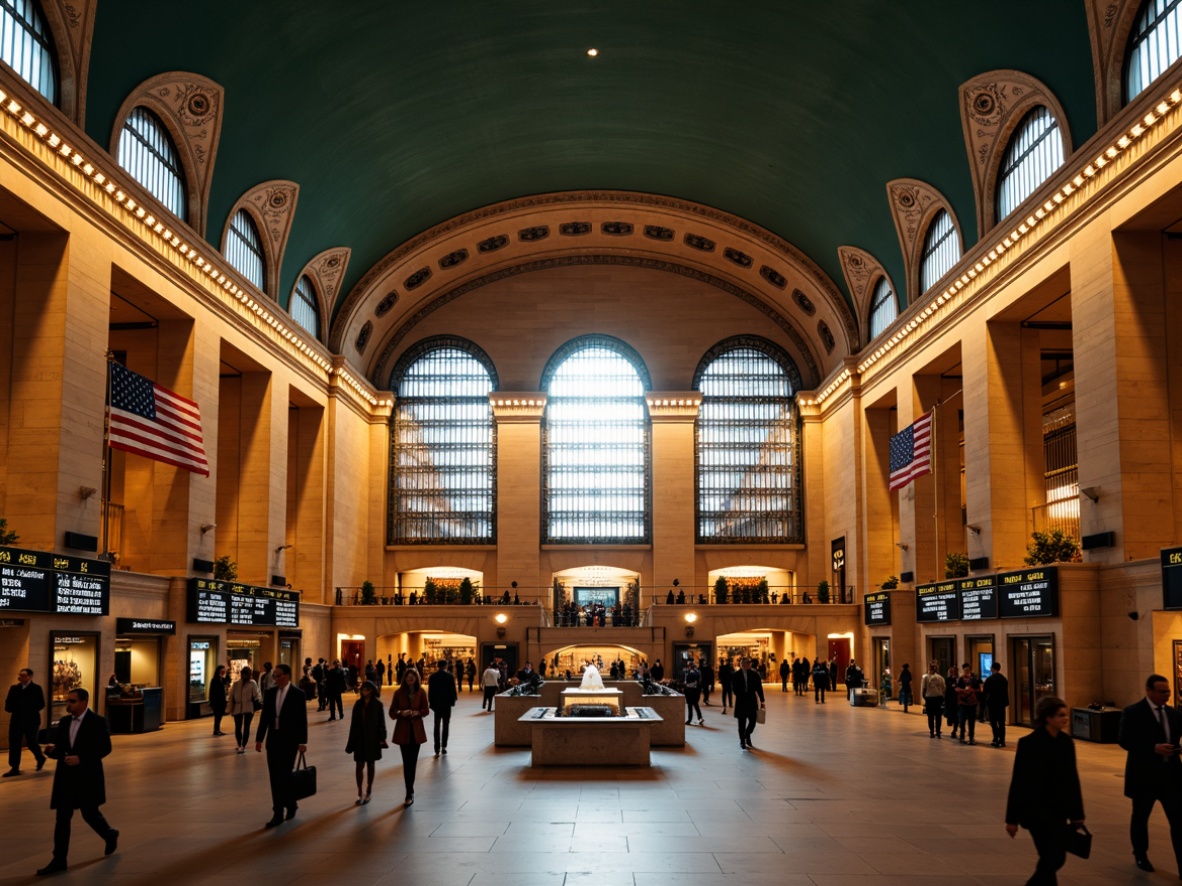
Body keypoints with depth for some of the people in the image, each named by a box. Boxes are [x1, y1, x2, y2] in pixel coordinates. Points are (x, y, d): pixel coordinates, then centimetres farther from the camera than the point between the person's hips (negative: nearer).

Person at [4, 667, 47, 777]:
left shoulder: (36, 689, -4)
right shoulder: (14, 688, 8)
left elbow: (41, 705, -9)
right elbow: (8, 704, 5)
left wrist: (29, 710, -21)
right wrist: (10, 708, -17)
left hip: (31, 721, -4)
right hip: (16, 720, 4)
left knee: (31, 743, 4)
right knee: (14, 744, 0)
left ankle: (40, 758, 32)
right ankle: (14, 768, 5)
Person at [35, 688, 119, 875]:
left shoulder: (97, 722, -11)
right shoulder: (64, 722, 6)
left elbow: (105, 748, -14)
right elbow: (59, 747, 11)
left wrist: (81, 758, -23)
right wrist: (52, 750, -13)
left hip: (87, 777, -5)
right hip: (66, 777, 5)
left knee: (90, 814, 7)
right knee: (62, 818, 2)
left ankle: (110, 835, 36)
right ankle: (59, 860, 7)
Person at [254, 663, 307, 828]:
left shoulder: (298, 694, -8)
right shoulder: (269, 693, 6)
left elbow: (302, 720, -8)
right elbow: (264, 717, 8)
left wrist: (302, 742, -10)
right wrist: (259, 739, 6)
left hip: (289, 740, -5)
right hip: (273, 739, 5)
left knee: (283, 776, -6)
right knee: (275, 777, 7)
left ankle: (279, 813, 1)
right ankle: (289, 805, 19)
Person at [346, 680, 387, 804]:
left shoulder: (378, 705, -6)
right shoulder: (358, 704, 1)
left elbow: (381, 723, -4)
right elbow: (354, 723, 3)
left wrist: (382, 738, -10)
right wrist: (352, 741, 2)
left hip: (373, 739, -2)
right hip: (360, 739, 2)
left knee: (371, 765, 9)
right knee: (360, 765, 0)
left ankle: (368, 792, 19)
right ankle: (360, 793, 4)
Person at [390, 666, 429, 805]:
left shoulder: (421, 692, -1)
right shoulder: (399, 693, -2)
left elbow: (426, 710, 1)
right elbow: (392, 712, -1)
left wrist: (417, 712, -19)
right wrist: (401, 713, -22)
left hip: (416, 730, 1)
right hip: (403, 730, -1)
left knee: (412, 761, 6)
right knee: (407, 762, -3)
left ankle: (410, 793, 17)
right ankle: (410, 793, -1)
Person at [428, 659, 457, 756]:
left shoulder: (432, 677, 0)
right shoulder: (450, 676, -7)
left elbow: (430, 692, 2)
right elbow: (453, 690, -7)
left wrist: (431, 703, 9)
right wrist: (453, 701, 4)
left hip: (436, 704, 2)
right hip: (447, 704, -2)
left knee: (437, 726, 5)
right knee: (445, 725, 8)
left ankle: (437, 749, -2)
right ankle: (443, 746, 2)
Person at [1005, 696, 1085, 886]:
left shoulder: (1066, 742, 4)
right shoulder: (1029, 743, -15)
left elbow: (1072, 778, 10)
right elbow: (1018, 781, -12)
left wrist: (1077, 813, 11)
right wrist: (1012, 819, -10)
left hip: (1059, 809, 6)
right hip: (1037, 809, -6)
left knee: (1053, 857, 11)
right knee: (1054, 857, -7)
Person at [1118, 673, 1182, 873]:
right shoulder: (1132, 712, -9)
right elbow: (1124, 740, -16)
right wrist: (1153, 748, -24)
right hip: (1144, 775, -4)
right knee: (1140, 817, 13)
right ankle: (1140, 855, 34)